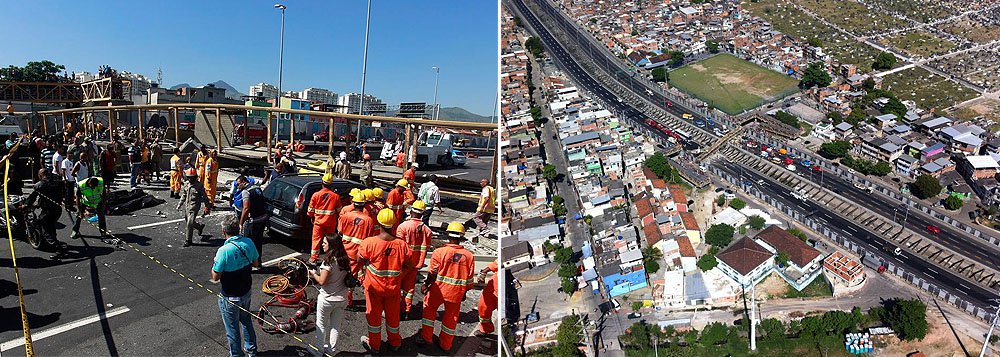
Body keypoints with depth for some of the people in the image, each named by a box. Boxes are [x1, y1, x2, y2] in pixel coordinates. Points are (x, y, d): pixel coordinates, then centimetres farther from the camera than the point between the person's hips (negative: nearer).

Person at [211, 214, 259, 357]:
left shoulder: (224, 251, -28)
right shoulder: (248, 243, -11)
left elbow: (215, 277, -19)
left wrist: (215, 262, -3)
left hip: (230, 298, -6)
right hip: (246, 291, 6)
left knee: (232, 329, 15)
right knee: (246, 321, 26)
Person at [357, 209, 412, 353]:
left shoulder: (369, 242, -22)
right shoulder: (402, 244, -18)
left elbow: (360, 261, -10)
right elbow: (407, 266, -8)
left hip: (374, 286, -1)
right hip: (393, 287, 2)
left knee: (374, 314, 19)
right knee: (393, 314, 21)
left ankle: (374, 344, 36)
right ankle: (394, 343, 40)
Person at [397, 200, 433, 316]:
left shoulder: (403, 226, -17)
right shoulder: (426, 229, -5)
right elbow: (426, 248, 0)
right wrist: (420, 261, 13)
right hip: (416, 263, 4)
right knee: (409, 287, 16)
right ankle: (407, 311, 24)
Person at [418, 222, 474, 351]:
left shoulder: (439, 252, -13)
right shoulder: (469, 255, -5)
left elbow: (432, 273, -7)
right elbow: (469, 279, 2)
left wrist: (426, 285, 9)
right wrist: (464, 292, 16)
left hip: (439, 290, -2)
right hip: (456, 293, 2)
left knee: (429, 308, 23)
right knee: (451, 317, 16)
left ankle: (426, 337, 27)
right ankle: (445, 345, 30)